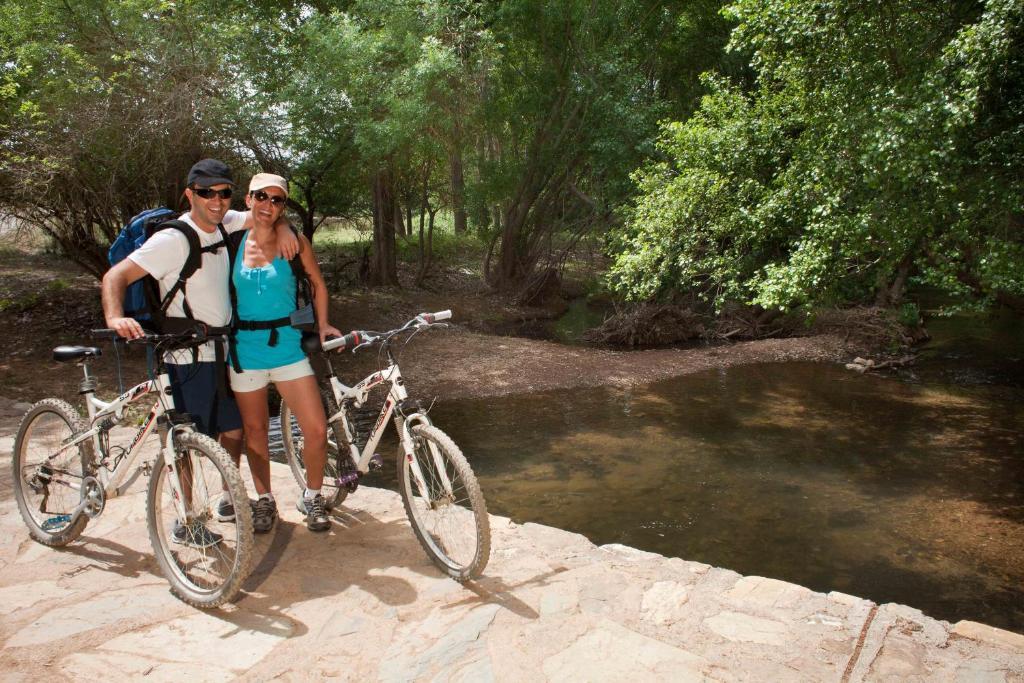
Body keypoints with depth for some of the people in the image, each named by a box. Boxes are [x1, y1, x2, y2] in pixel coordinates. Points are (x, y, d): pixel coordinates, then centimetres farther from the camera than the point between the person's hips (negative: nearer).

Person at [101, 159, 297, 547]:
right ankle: (185, 524, 17)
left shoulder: (224, 225, 2)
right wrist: (115, 318, -37)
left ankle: (230, 501, 35)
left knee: (234, 430, 16)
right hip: (189, 358, -7)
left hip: (223, 351, 7)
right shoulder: (172, 240, -18)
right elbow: (116, 275, -20)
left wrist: (282, 227, -6)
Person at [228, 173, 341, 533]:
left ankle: (312, 496, 17)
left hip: (288, 345, -1)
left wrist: (322, 324, 4)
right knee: (255, 430, 12)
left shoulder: (295, 243, -2)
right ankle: (265, 499, 32)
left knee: (316, 428, -6)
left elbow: (317, 283, 10)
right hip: (245, 348, 1)